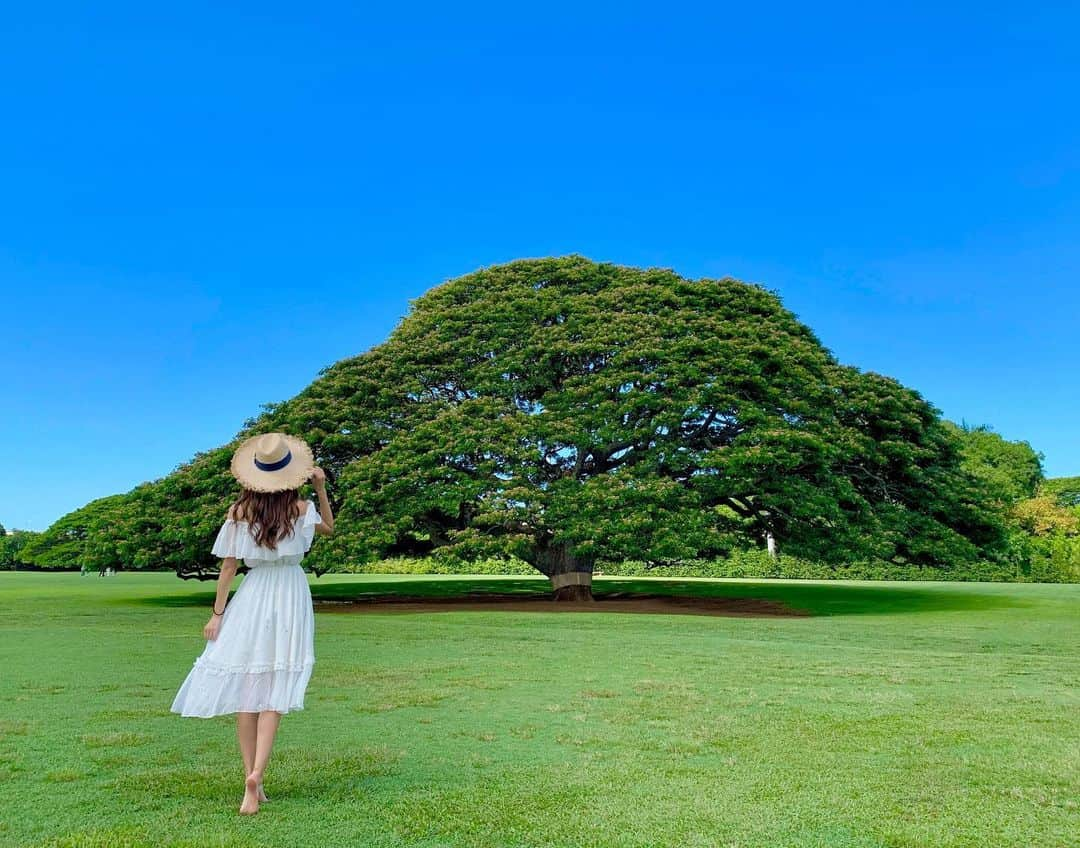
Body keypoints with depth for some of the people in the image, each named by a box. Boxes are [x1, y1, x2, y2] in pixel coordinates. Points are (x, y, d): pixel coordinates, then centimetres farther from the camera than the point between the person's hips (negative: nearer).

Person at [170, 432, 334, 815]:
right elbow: (329, 528, 14)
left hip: (252, 595, 1)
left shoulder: (239, 510, -5)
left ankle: (251, 779, 13)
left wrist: (217, 613, 4)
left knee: (246, 689, 10)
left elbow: (228, 565, -2)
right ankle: (255, 775, -12)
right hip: (291, 596, -1)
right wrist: (321, 489, 4)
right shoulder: (300, 508, -7)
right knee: (274, 691, 3)